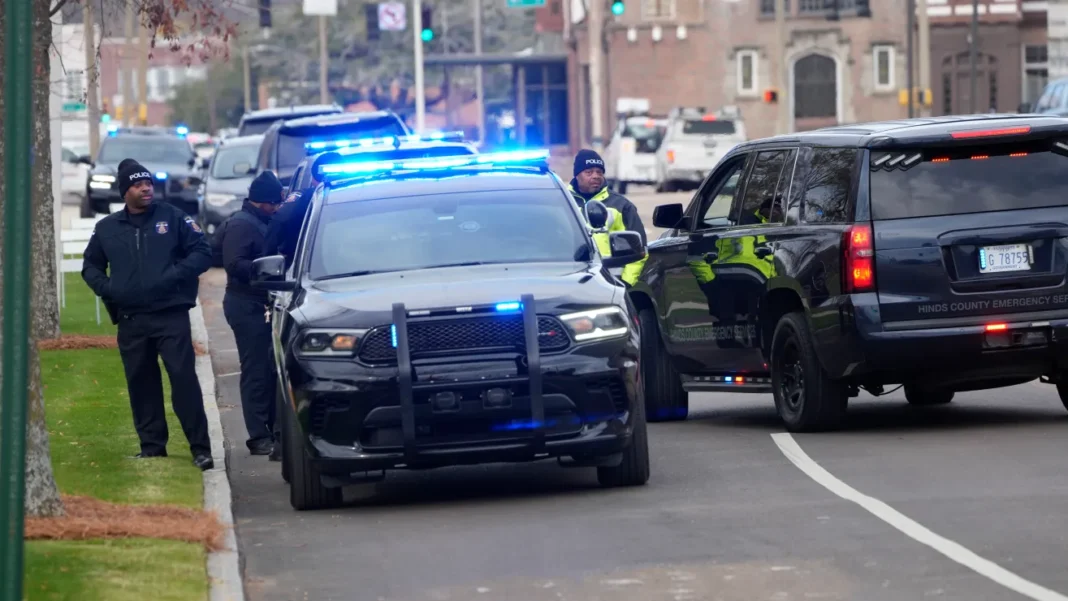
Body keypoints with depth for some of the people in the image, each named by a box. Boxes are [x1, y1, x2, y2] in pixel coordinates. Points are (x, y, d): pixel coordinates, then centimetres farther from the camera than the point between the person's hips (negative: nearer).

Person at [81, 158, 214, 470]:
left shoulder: (172, 217, 3)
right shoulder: (107, 228, 12)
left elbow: (202, 253, 2)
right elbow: (90, 267, 22)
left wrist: (176, 275, -14)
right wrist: (106, 289, 2)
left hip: (171, 315, -4)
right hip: (130, 321, 4)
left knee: (184, 378, -11)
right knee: (141, 385, 6)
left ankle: (200, 448, -10)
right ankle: (152, 447, 14)